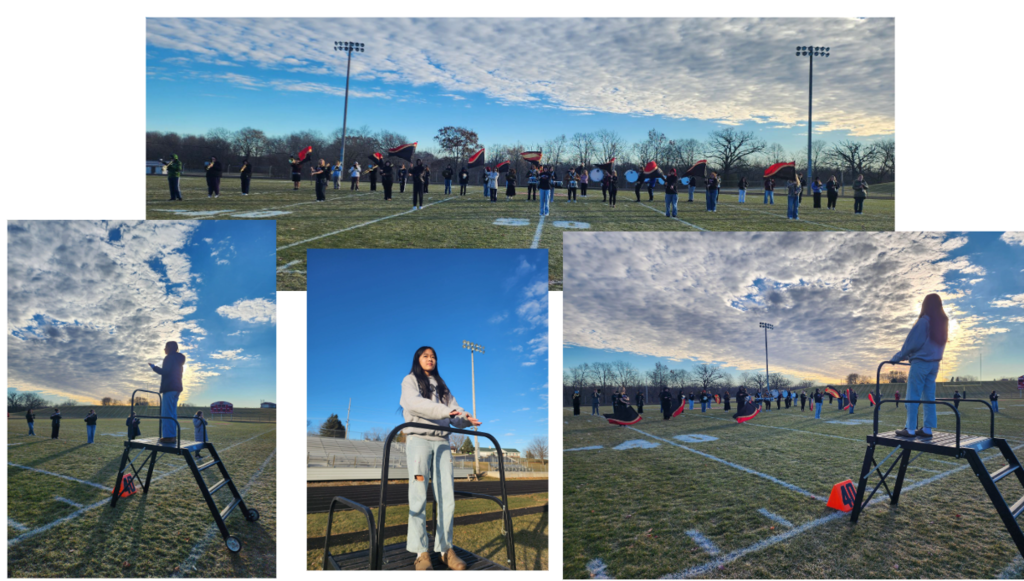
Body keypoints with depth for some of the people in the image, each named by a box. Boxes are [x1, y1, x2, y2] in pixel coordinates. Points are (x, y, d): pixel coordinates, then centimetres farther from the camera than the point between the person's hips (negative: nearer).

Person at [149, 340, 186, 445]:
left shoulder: (169, 358, -7)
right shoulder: (179, 359, 21)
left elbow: (165, 371, -15)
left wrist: (154, 367, -3)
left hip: (169, 388, -10)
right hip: (176, 387, 10)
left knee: (166, 413, -12)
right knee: (172, 413, 9)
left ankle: (168, 436, -17)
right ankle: (172, 435, 7)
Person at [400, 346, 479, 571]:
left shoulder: (441, 385, 24)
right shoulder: (410, 380, 8)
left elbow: (453, 408, 11)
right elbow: (414, 403, -12)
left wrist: (465, 418, -13)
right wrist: (444, 410, -25)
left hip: (442, 441, 5)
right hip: (419, 439, -5)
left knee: (447, 497, -2)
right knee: (419, 496, -10)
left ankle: (446, 548, 3)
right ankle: (421, 553, -8)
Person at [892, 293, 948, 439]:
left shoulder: (923, 322, -13)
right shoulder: (943, 323, 10)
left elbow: (911, 343, -12)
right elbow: (939, 344, 16)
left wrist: (897, 358, -2)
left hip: (920, 362, -7)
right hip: (934, 363, 7)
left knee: (913, 397, -4)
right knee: (929, 397, 8)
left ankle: (910, 429, -6)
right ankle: (927, 429, 7)